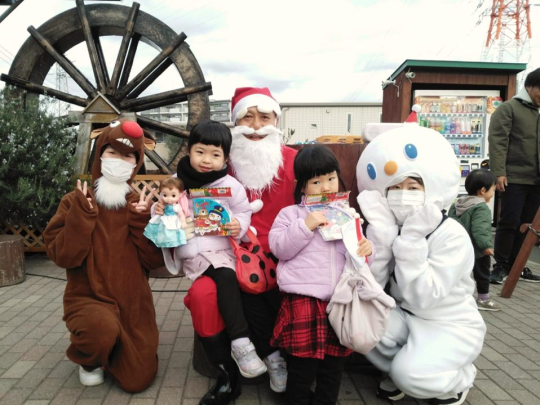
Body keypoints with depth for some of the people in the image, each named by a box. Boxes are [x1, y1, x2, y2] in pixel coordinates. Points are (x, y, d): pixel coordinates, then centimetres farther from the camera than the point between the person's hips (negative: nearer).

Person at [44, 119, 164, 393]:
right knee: (103, 328, -37)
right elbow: (63, 257, -16)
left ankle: (112, 351, 36)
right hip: (88, 298, -2)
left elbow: (154, 260, -9)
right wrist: (81, 214, -20)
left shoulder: (140, 204, -1)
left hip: (133, 303, 2)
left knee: (137, 381, 1)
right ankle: (88, 359, 2)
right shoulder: (76, 202, -6)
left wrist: (141, 219, -17)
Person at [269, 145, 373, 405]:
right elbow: (279, 247, -8)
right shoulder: (290, 214, 2)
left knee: (336, 360, 15)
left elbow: (356, 254, 19)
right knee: (304, 361, 2)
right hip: (304, 298, -4)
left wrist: (367, 249, -4)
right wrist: (305, 226, -17)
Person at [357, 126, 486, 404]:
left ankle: (459, 378, 9)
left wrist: (411, 240, -34)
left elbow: (422, 298, -30)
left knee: (412, 375, -27)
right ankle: (398, 372, 9)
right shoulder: (390, 227, -6)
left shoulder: (453, 236, -21)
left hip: (452, 325, -4)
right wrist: (381, 234, -27)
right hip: (406, 317, 5)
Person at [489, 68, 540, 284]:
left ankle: (515, 266, 18)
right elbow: (497, 141, -11)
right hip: (514, 179, -7)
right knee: (509, 223, -5)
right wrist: (499, 172, -19)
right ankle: (500, 266, 6)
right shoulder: (508, 108, -2)